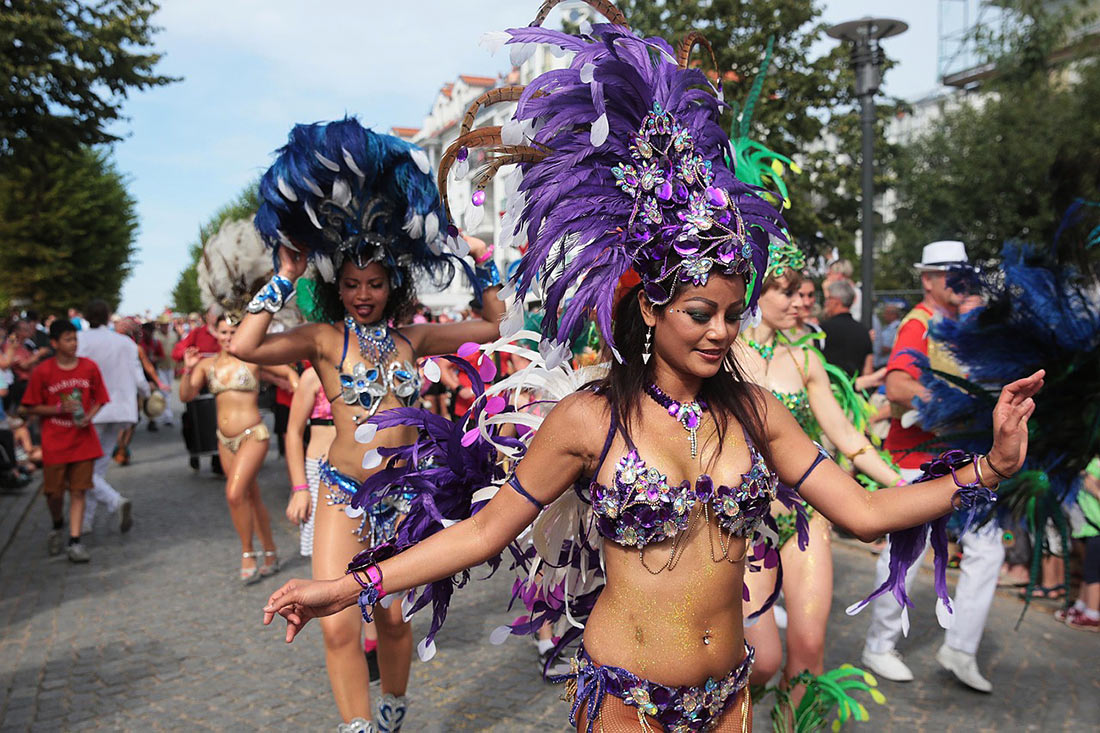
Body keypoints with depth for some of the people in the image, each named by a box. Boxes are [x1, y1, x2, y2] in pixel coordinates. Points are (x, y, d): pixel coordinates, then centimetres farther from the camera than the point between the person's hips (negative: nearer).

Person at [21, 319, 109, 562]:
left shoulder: (89, 367, -3)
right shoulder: (42, 371, -8)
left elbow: (99, 399, 7)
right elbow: (32, 407, -2)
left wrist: (89, 415, -12)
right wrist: (60, 408, -16)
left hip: (82, 440, 1)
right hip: (54, 443, -1)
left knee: (78, 491, 1)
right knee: (54, 492, 9)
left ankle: (75, 542, 6)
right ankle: (58, 526, 39)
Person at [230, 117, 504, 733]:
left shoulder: (412, 339, 4)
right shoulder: (324, 338, -3)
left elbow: (497, 325, 10)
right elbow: (245, 346, -20)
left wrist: (480, 260, 8)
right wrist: (286, 276, -14)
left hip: (405, 492, 2)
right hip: (345, 491, -2)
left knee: (394, 616, 12)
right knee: (339, 625, -9)